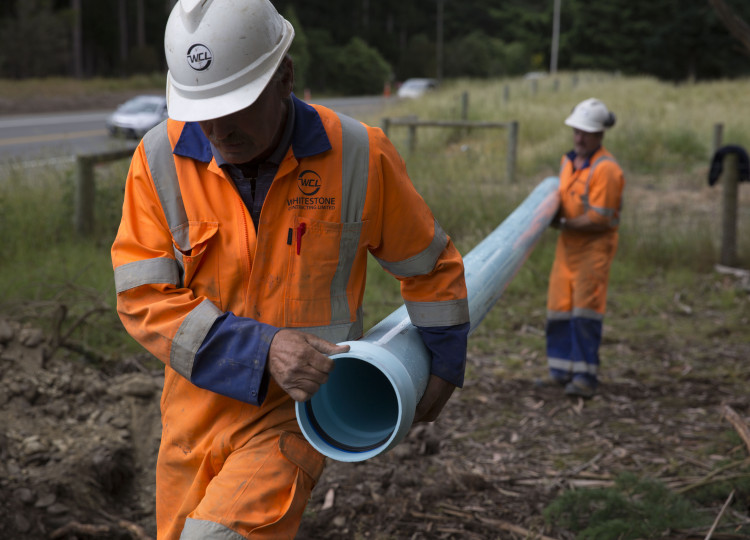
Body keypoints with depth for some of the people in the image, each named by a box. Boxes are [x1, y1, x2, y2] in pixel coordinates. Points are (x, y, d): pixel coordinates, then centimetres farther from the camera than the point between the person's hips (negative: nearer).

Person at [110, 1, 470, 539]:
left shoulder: (357, 156, -14)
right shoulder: (161, 159, -11)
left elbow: (429, 261, 2)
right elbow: (143, 299, -13)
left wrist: (445, 363, 12)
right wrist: (263, 350, -25)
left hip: (301, 410, -3)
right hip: (199, 409, 4)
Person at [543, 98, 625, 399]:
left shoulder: (606, 169, -15)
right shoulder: (568, 161, 11)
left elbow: (599, 221, -18)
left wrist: (563, 223, -13)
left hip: (595, 247, -8)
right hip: (567, 245, 8)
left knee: (585, 309, -10)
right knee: (559, 307, 7)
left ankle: (585, 377, -7)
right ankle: (561, 372, 18)